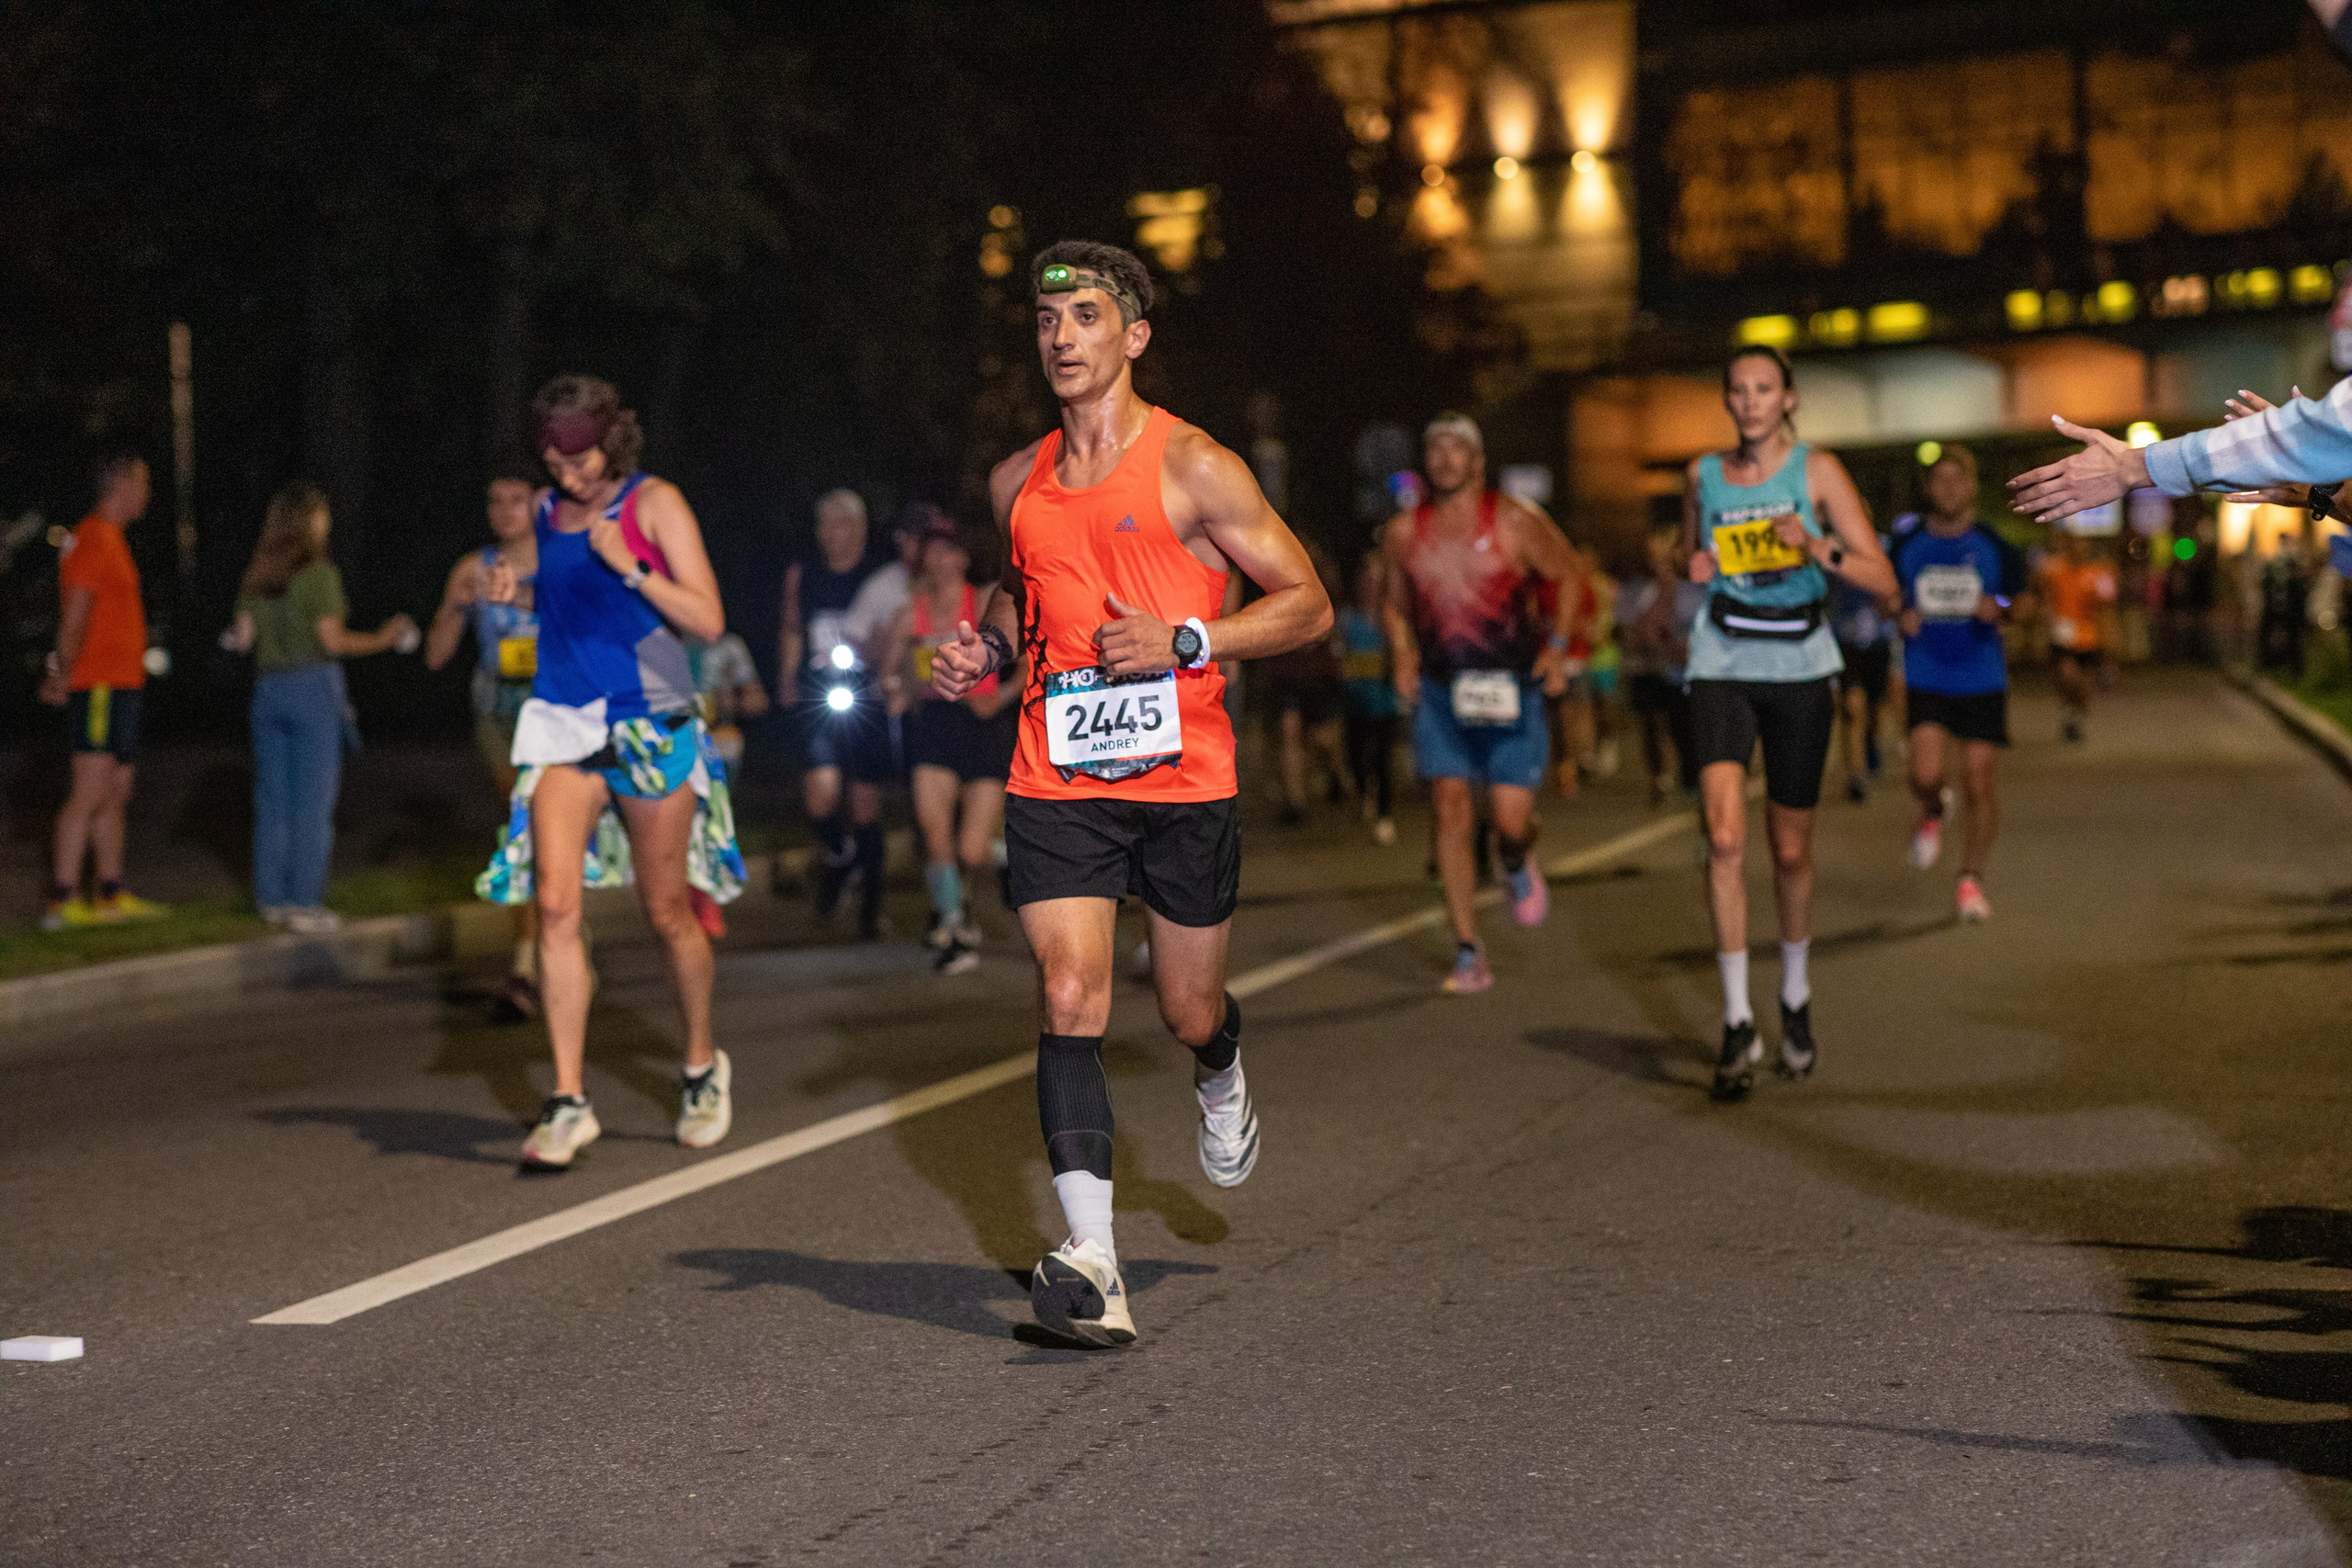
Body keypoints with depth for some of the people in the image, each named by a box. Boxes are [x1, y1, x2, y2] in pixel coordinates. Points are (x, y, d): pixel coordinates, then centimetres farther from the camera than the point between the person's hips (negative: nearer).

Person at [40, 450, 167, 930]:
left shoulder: (109, 539, 19)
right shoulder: (95, 539, -13)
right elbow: (74, 616, -17)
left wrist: (63, 674, 14)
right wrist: (64, 676, -16)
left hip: (121, 685, 10)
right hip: (103, 687, -10)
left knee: (116, 796, 12)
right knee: (91, 792, -11)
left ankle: (113, 895, 18)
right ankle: (62, 902, -11)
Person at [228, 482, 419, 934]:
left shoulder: (257, 576, 7)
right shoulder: (318, 573, -10)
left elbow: (245, 637, 6)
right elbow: (332, 640, -13)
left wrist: (235, 639, 28)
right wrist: (383, 640, -1)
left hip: (268, 687, 6)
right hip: (313, 685, -6)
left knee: (272, 797, 10)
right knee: (312, 800, -2)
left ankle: (273, 898, 14)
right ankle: (305, 903, -2)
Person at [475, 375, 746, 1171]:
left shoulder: (655, 504, -3)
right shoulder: (546, 514, 11)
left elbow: (707, 621, -9)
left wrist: (629, 566, -18)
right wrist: (519, 592, 6)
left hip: (651, 725, -3)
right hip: (563, 723, 4)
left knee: (668, 912, 7)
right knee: (554, 903, -12)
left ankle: (703, 1067, 30)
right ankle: (569, 1100, -9)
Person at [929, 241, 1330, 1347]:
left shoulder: (1195, 469, -4)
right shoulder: (1018, 482, 10)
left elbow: (1307, 603, -3)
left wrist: (1185, 642, -16)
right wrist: (984, 647, 7)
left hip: (1184, 784, -2)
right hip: (1056, 786, 2)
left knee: (1190, 1014, 12)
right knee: (1070, 1004, -13)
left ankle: (1221, 1080, 50)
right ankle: (1090, 1258, -13)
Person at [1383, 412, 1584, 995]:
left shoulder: (1514, 521, -5)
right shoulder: (1403, 532, 4)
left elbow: (1569, 573, 5)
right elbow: (1397, 604, 18)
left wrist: (1558, 645, -6)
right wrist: (1404, 656, 1)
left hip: (1510, 689, -2)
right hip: (1440, 691, 2)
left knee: (1512, 819, -7)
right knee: (1451, 811, -6)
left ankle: (1518, 865, 33)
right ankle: (1468, 952, 1)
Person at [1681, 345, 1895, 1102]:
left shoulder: (1817, 470, -2)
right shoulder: (1703, 474, 6)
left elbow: (1882, 578, -8)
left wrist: (1814, 546, -24)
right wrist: (1695, 568, 1)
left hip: (1799, 667, -1)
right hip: (1722, 663, 1)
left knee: (1791, 850, 8)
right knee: (1725, 837, -18)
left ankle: (1795, 997, 33)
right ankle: (1737, 1020, -12)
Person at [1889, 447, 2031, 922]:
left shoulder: (1994, 547, 2)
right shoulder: (1906, 546, 5)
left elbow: (2025, 601, 9)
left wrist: (2002, 610, -13)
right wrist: (1899, 617, -5)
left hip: (1982, 681, 0)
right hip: (1925, 680, 0)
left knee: (1980, 784, -2)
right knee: (1925, 774, -17)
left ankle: (1971, 878, 15)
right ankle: (1932, 813, 20)